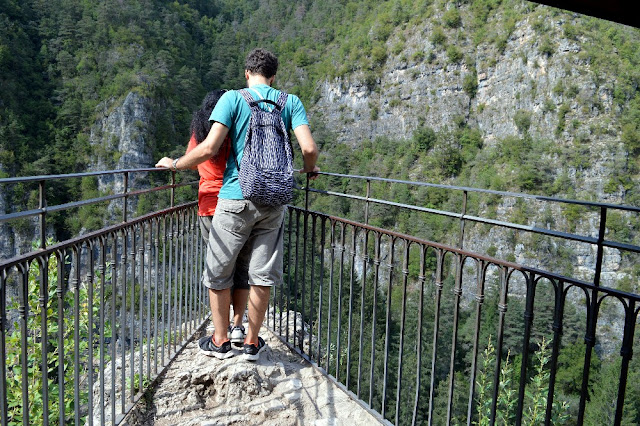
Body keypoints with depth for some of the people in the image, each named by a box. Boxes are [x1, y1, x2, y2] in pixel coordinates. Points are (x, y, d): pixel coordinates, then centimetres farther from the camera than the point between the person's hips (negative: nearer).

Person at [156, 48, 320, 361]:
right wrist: (309, 170, 17)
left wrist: (174, 164, 6)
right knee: (262, 274, 10)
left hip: (236, 198, -2)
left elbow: (209, 149, -10)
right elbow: (309, 149, -5)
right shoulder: (291, 102, 7)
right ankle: (252, 342, 20)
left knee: (218, 272, 13)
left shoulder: (233, 98, -1)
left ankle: (220, 341, 23)